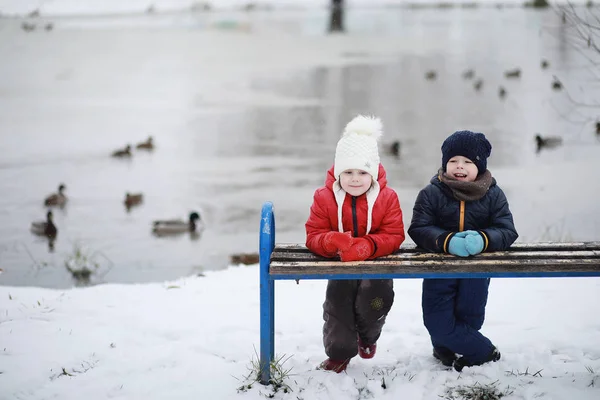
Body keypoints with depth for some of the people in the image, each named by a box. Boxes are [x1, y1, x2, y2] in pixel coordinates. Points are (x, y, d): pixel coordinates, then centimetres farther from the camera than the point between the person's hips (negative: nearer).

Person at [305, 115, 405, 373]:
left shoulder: (387, 198, -12)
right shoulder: (324, 198, -12)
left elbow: (393, 236, -15)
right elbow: (314, 236, -14)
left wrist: (367, 246, -35)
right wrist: (334, 242, -39)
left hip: (377, 266, -1)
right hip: (339, 265, 1)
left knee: (374, 302, -10)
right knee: (337, 305, 0)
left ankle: (368, 337, 27)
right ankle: (339, 352, 23)